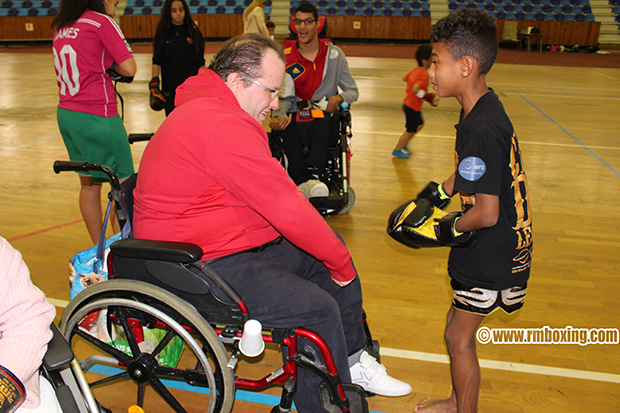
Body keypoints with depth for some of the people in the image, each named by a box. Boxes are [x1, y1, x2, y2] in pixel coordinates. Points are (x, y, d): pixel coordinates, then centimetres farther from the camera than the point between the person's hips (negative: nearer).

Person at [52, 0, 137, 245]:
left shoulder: (60, 26, 14)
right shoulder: (101, 22, -9)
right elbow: (129, 69, -14)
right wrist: (111, 64, 5)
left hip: (65, 113, 8)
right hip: (97, 118, -8)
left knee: (89, 184, 15)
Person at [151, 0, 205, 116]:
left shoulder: (194, 32, 5)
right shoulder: (162, 34, 4)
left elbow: (200, 63, 8)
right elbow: (157, 61, 2)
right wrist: (154, 79, -12)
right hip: (170, 87, 0)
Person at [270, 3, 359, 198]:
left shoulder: (334, 54, 7)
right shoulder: (286, 57, 7)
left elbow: (353, 91, 6)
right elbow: (285, 97, 0)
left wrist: (339, 98, -18)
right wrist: (277, 116, -22)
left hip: (326, 118, -1)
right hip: (296, 118, 1)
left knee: (322, 117, -37)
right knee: (286, 124, -35)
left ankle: (314, 173, -58)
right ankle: (304, 182, -51)